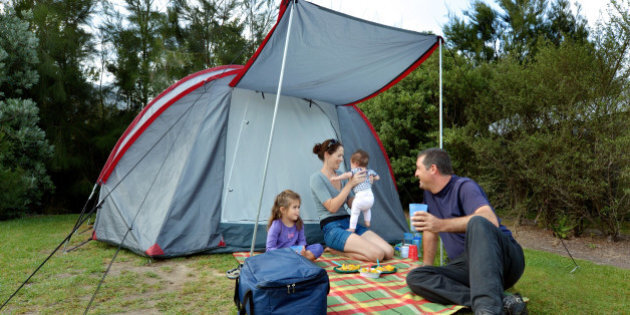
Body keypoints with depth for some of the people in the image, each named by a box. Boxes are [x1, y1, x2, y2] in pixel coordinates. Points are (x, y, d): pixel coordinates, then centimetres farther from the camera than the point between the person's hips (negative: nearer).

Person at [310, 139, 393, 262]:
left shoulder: (341, 175, 14)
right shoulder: (317, 178, -8)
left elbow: (352, 204, 14)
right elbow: (332, 207, -16)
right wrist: (350, 184, -16)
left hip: (350, 223, 8)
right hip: (332, 229, -8)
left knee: (389, 252, -7)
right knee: (377, 254, -23)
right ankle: (335, 249, -5)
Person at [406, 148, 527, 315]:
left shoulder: (464, 187, -10)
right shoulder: (430, 193, 14)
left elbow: (490, 220, -29)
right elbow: (430, 231, 23)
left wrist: (442, 224, -36)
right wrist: (426, 266, 19)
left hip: (502, 259, -7)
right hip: (466, 267, 7)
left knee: (477, 223, -37)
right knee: (415, 278, -19)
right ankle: (503, 301, -30)